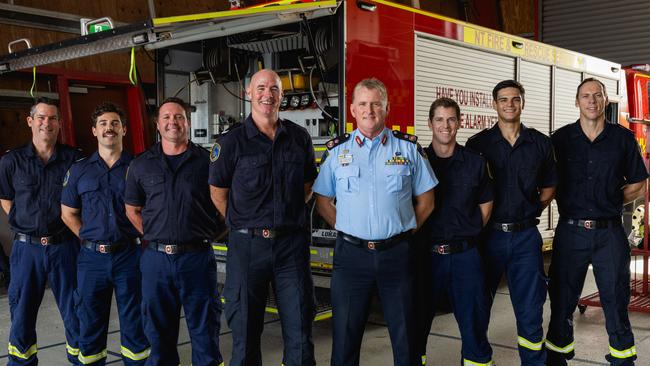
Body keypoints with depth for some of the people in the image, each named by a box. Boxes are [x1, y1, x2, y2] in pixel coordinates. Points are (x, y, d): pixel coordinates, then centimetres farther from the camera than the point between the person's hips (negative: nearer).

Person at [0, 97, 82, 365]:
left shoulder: (74, 159, 0)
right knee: (22, 314, 10)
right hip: (27, 247, 1)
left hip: (64, 245, -1)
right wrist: (27, 226, 4)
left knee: (74, 312, 7)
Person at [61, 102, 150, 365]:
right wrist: (88, 239, 2)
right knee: (90, 324, 10)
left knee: (134, 322, 7)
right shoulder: (79, 170, 8)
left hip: (129, 255, -2)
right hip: (92, 257, 2)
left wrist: (140, 236, -2)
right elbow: (68, 213, 12)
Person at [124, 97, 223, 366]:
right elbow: (132, 210, 15)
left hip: (197, 256, -2)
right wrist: (154, 238, 5)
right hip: (156, 258, 2)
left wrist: (207, 234, 1)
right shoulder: (141, 165, 8)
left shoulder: (207, 160, 1)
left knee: (204, 328, 6)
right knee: (158, 330, 13)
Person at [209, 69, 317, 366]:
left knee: (299, 327, 6)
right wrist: (243, 223, 6)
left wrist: (288, 215, 11)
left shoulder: (299, 137, 6)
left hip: (292, 243, 2)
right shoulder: (232, 142, -2)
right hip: (247, 244, -2)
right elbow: (218, 193, 5)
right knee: (245, 329, 8)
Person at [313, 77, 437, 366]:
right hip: (351, 253, 1)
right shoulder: (337, 150, 6)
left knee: (405, 334, 8)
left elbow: (425, 201, 10)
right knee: (345, 335, 8)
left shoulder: (408, 147, 5)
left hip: (397, 253, 0)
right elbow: (322, 201, 11)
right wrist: (345, 229, 2)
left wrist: (404, 231, 3)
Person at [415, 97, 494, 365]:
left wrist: (467, 234, 7)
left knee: (474, 321, 7)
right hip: (425, 255, 0)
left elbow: (485, 206, 13)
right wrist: (416, 239, 1)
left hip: (465, 255, 1)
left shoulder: (475, 163, 4)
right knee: (417, 324, 8)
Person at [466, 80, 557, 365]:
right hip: (489, 233, -1)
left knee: (530, 307, 6)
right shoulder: (478, 143, 0)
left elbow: (549, 186, 15)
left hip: (526, 234, 1)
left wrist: (534, 208, 1)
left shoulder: (540, 143, 6)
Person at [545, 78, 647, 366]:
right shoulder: (561, 139, 3)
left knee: (616, 299, 7)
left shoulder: (623, 138, 5)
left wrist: (611, 200, 0)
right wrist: (572, 203, -2)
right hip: (571, 231, 0)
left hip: (610, 232, 0)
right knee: (562, 299, 7)